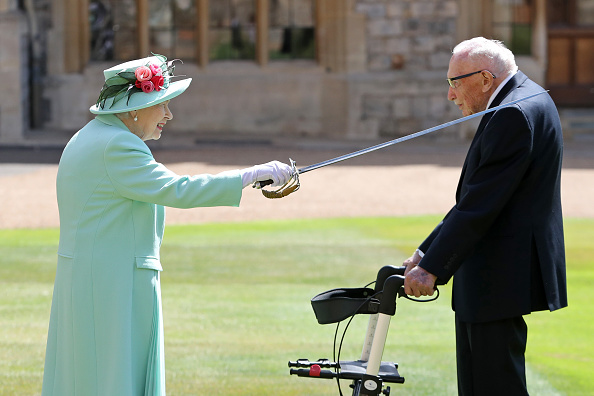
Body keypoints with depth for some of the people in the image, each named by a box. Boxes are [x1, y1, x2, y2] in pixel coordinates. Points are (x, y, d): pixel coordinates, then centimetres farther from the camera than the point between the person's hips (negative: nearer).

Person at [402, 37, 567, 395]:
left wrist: (432, 267, -21)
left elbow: (480, 204, -22)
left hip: (500, 279, -11)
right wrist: (428, 252, 14)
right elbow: (475, 198, 18)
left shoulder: (515, 114, -18)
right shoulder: (525, 103, 16)